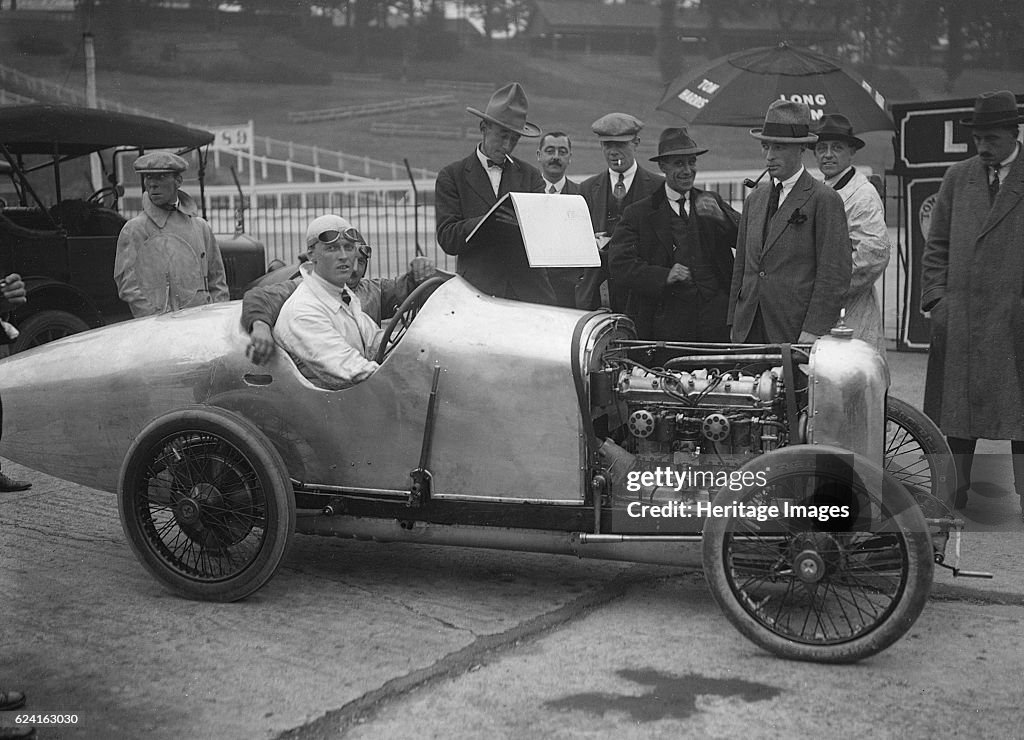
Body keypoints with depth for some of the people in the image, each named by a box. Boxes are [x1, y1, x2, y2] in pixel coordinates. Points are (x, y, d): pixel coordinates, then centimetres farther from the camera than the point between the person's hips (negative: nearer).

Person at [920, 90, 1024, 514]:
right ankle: (956, 491, 17)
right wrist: (936, 298, 2)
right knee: (959, 403, 7)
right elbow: (937, 245, 12)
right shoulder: (957, 177, 12)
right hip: (960, 316, 3)